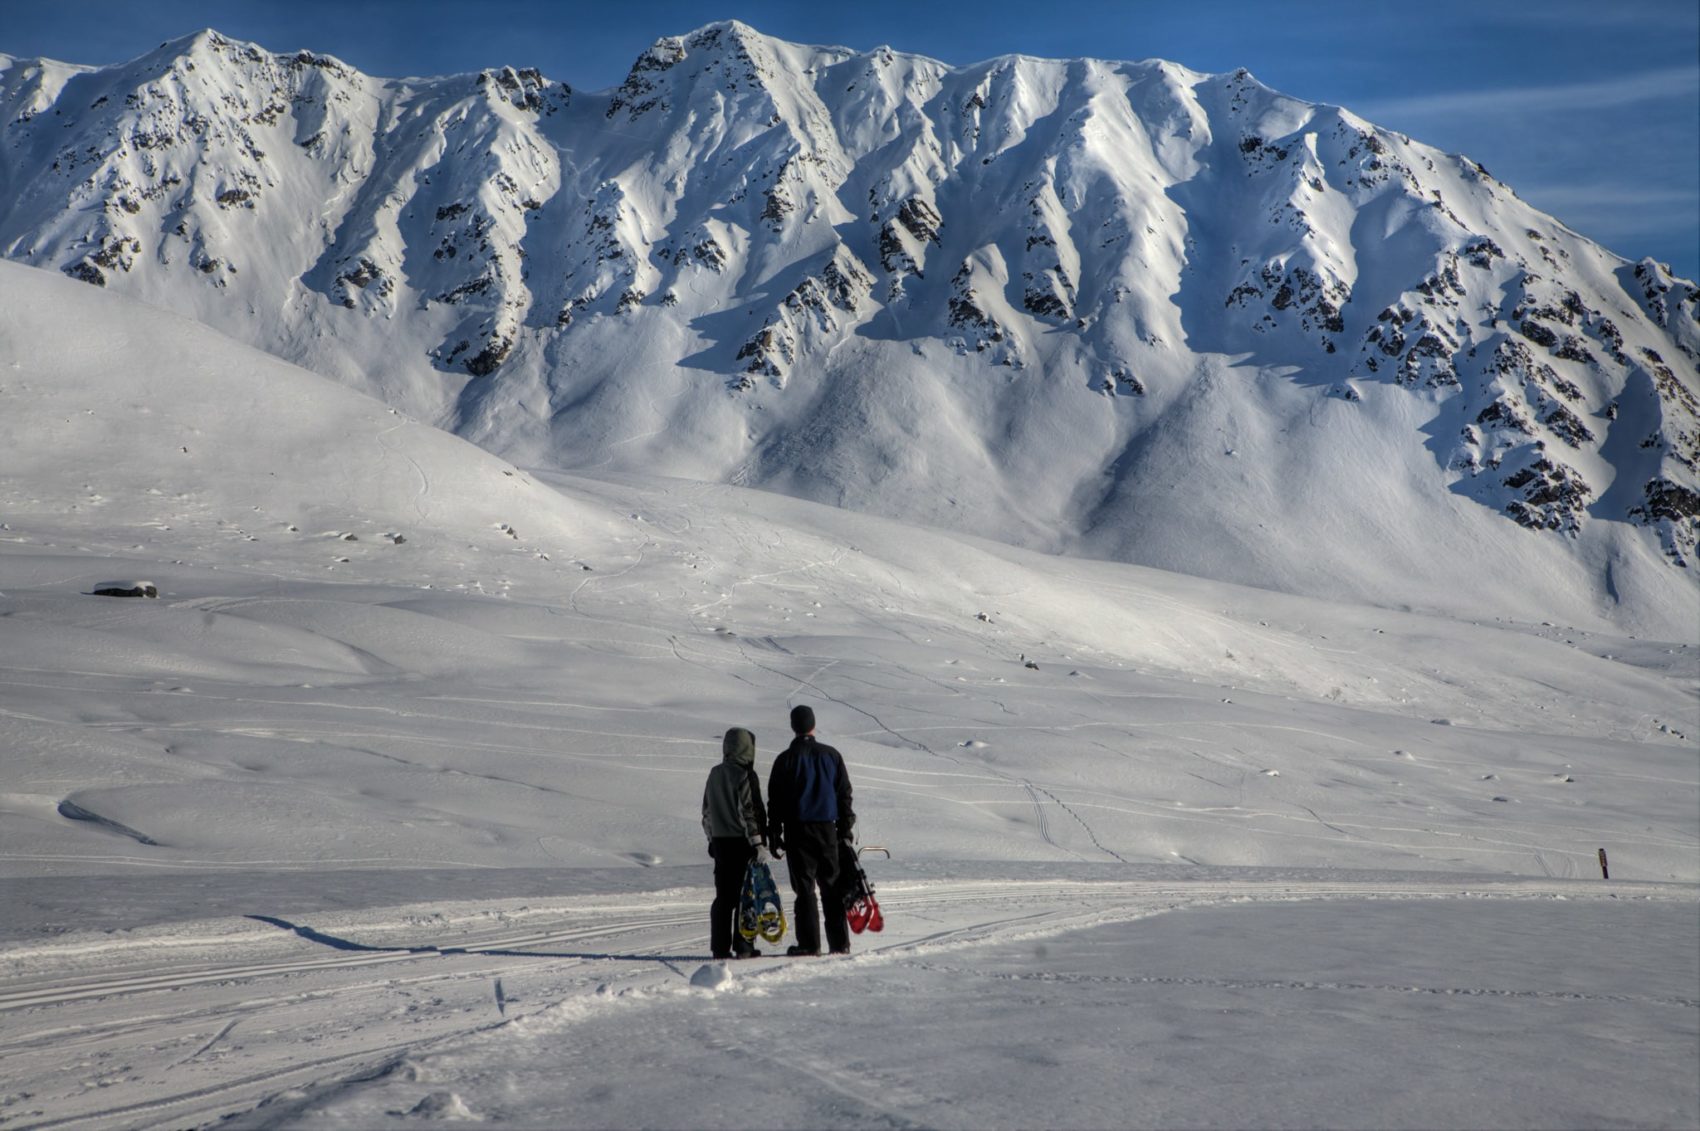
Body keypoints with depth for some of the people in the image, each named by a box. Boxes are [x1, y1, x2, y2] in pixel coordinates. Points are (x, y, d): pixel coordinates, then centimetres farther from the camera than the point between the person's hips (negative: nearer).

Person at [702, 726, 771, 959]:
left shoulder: (715, 774, 10)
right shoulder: (745, 776, -12)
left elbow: (707, 811, 16)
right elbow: (750, 812, -15)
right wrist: (758, 844, -13)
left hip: (720, 842, 7)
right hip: (742, 843, -7)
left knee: (723, 896, 9)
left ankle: (720, 947, 9)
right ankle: (742, 946, -1)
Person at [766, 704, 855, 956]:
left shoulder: (785, 759, -4)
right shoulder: (831, 755, 4)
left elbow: (775, 801, -3)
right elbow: (845, 794, 8)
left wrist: (774, 836, 3)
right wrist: (846, 830, 15)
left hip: (798, 830, -3)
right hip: (827, 828, 3)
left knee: (804, 888, 0)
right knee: (832, 887, 9)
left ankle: (809, 943, -3)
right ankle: (840, 942, 9)